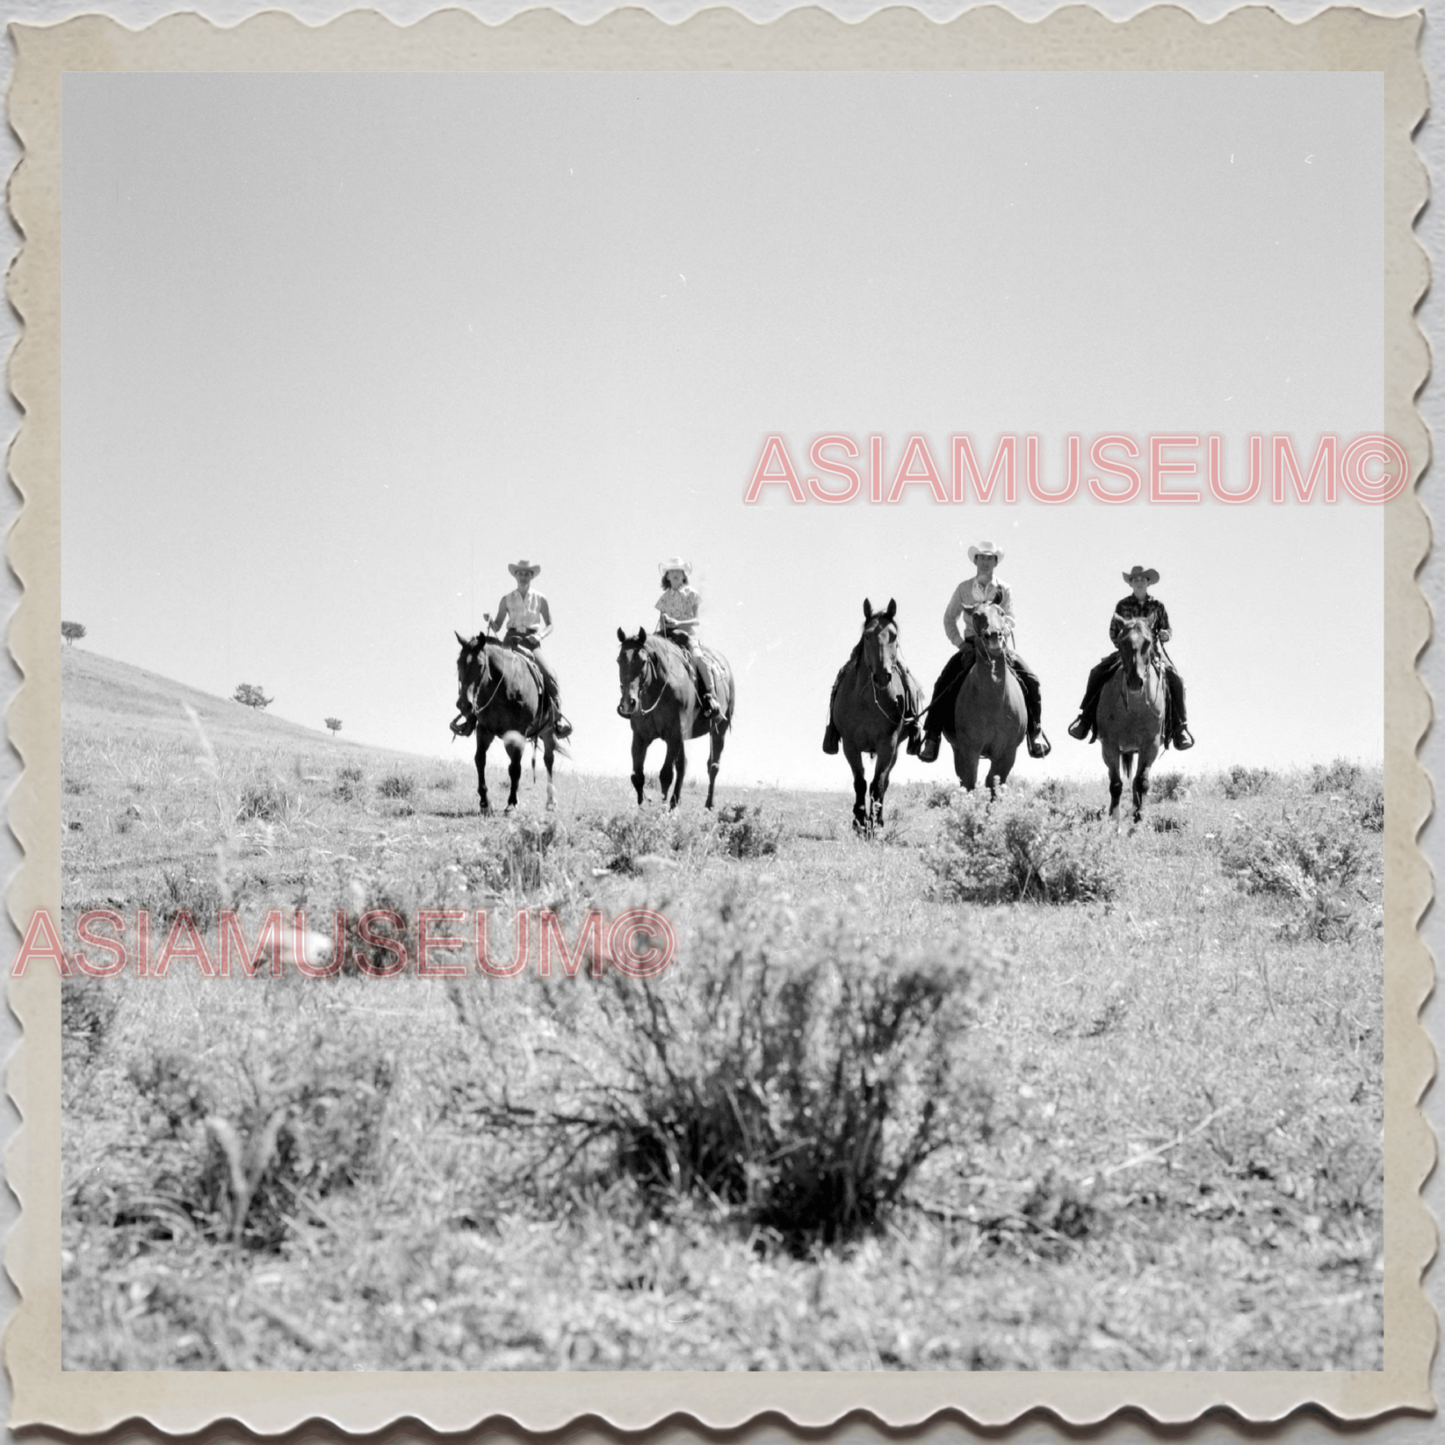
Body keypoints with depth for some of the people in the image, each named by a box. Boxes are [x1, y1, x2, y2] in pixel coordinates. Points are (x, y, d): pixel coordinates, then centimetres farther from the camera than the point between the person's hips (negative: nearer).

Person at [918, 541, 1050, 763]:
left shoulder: (1004, 590, 3)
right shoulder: (964, 588, 5)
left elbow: (1010, 621, -4)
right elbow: (949, 618, 11)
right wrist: (958, 642, -2)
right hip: (971, 644, 0)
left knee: (1031, 680, -18)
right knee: (944, 683, -20)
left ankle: (1035, 732, -5)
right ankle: (932, 735, -14)